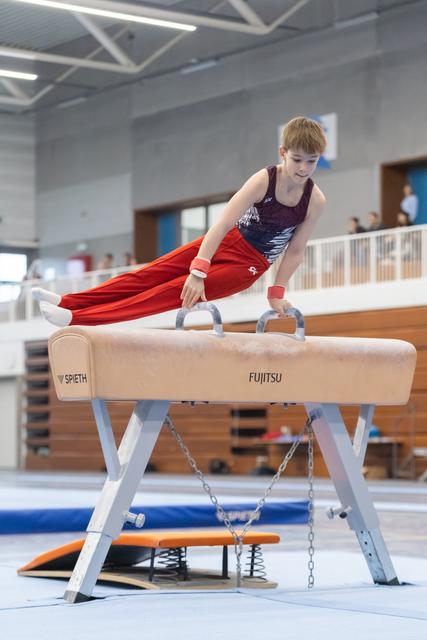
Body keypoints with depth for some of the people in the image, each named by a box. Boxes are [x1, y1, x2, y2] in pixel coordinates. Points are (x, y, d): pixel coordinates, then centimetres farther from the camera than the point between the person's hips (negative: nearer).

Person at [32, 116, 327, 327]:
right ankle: (69, 302, -4)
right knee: (150, 274, -5)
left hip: (247, 265, -1)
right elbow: (223, 223, -27)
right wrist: (197, 272, -34)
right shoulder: (264, 180, -20)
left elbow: (295, 251, -4)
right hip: (225, 241, 1)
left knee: (174, 292, -14)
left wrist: (277, 292, -6)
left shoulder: (316, 200, -15)